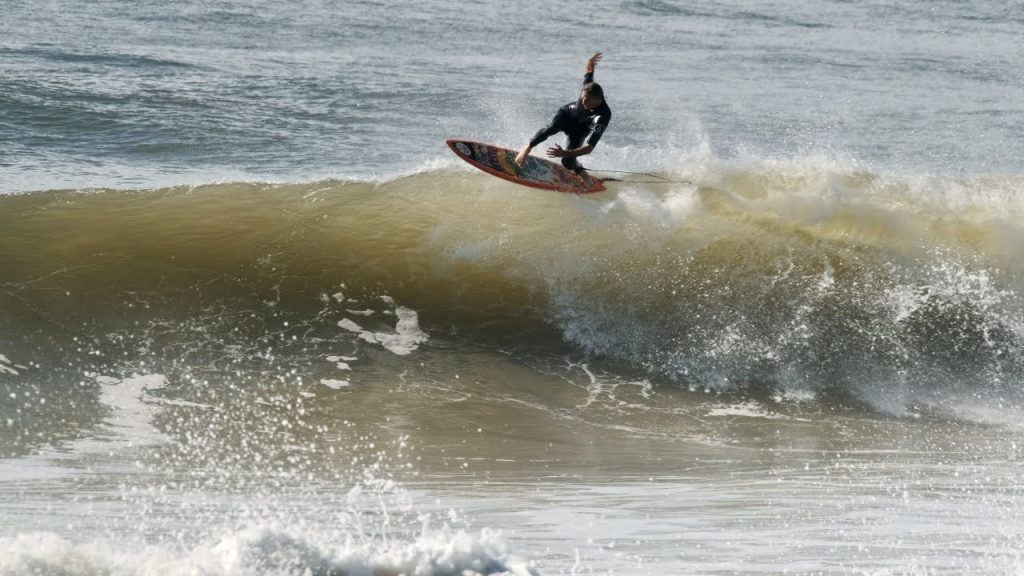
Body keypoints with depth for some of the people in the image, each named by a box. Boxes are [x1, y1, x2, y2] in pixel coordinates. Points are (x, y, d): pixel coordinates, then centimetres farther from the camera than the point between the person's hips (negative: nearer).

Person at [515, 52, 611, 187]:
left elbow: (589, 148, -49)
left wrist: (565, 154, -57)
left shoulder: (603, 116, -44)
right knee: (551, 129, -33)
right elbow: (589, 73, -2)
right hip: (568, 114, 2)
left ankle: (580, 172, 22)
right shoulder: (588, 88, -32)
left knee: (567, 162, -14)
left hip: (580, 131, -2)